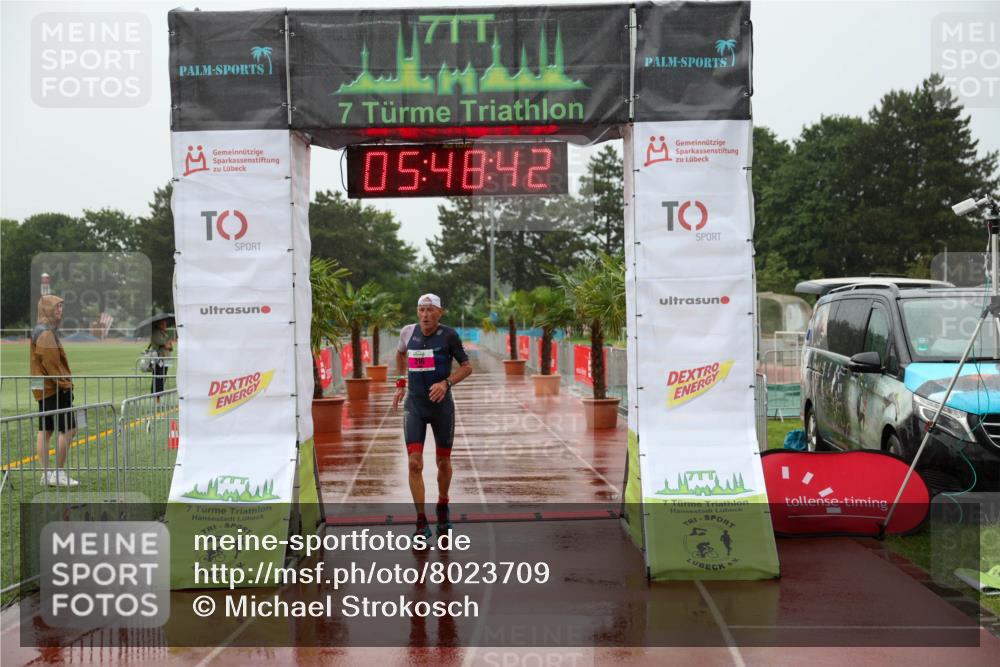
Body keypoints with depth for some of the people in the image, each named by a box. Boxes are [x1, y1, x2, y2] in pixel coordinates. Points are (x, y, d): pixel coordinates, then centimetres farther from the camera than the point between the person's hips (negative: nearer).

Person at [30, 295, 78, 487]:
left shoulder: (40, 331, 17)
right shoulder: (46, 333, -16)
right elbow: (51, 363, -20)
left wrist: (65, 381, 16)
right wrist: (65, 384, -16)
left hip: (44, 389, 11)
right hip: (54, 388, -11)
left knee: (45, 430, 9)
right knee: (68, 429, -7)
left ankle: (46, 474, 12)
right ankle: (59, 473, -5)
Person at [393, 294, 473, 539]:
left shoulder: (449, 335, -8)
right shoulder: (408, 332, 1)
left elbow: (467, 367, -2)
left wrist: (446, 383, -18)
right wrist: (401, 383, 17)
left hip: (441, 406, -1)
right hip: (414, 406, 1)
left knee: (443, 462, 11)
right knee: (414, 464, -10)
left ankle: (442, 507, 39)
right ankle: (421, 523, -4)